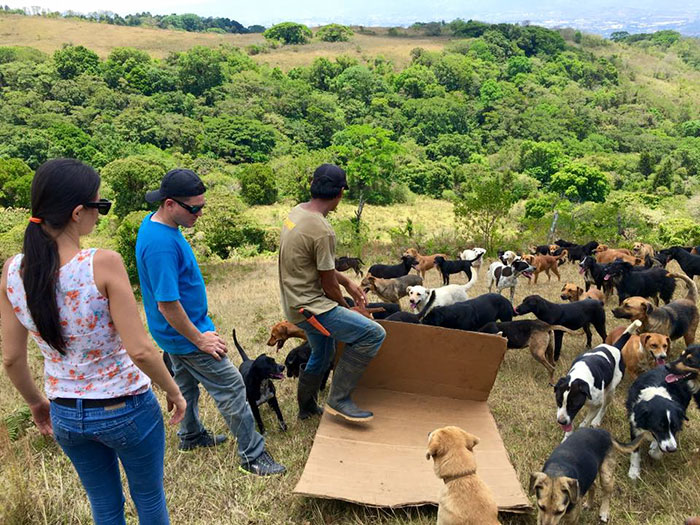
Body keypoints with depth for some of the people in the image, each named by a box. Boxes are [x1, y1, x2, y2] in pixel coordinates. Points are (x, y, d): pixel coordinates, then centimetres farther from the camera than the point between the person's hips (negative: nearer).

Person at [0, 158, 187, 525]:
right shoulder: (103, 264, -25)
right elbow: (139, 351, -24)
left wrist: (36, 403, 16)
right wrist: (173, 391, -7)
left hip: (65, 416, 5)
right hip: (125, 410, -5)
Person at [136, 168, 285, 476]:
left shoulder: (154, 224, 0)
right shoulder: (161, 243, -32)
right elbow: (167, 304, -30)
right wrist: (200, 339, -20)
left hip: (176, 333, 10)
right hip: (186, 335, -10)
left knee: (186, 383, 26)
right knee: (231, 389, -1)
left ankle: (191, 436, 46)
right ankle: (253, 455, 11)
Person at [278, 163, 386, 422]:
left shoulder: (297, 211, 3)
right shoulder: (322, 231, -25)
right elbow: (329, 286, -16)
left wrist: (349, 283, 15)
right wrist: (345, 308, 3)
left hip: (296, 302, 10)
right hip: (310, 306, -10)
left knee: (322, 353, 29)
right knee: (373, 333, -15)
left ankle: (307, 407, 47)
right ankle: (339, 399, -6)